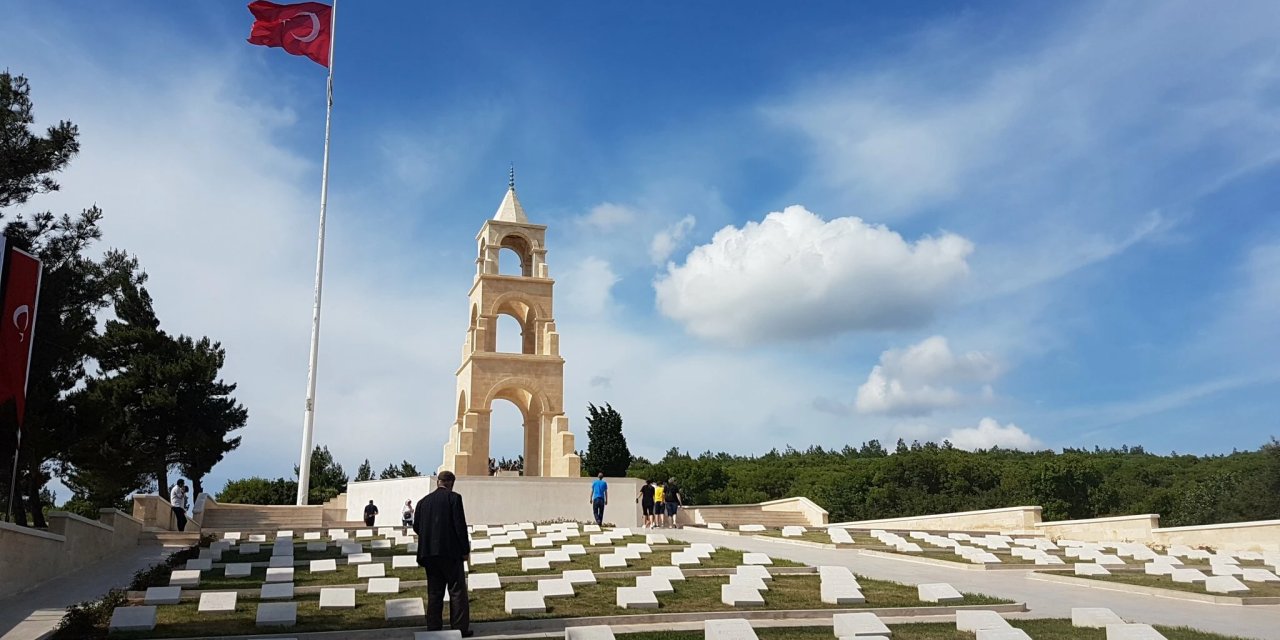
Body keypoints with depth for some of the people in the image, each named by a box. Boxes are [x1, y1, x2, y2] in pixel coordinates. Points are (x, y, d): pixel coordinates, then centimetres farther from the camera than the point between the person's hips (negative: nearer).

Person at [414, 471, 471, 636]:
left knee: (434, 591, 11)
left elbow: (416, 527, 10)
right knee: (457, 590, 2)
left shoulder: (423, 501, 9)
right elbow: (460, 525, -10)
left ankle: (433, 627, 11)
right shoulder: (454, 498, -6)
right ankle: (460, 627, 0)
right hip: (450, 551, -5)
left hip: (428, 552, 5)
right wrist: (465, 550, -4)